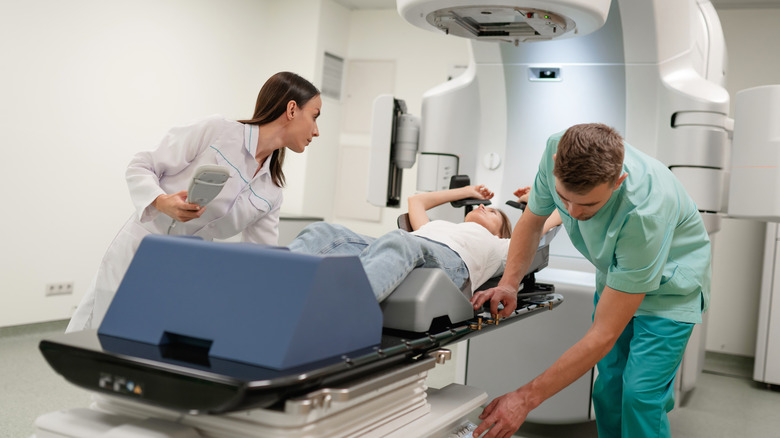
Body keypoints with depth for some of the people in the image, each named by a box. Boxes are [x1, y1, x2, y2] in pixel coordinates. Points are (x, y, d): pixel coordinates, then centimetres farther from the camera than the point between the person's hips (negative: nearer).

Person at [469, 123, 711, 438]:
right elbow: (532, 219, -3)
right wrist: (508, 283, -19)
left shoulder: (645, 212, -41)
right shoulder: (557, 150, -26)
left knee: (640, 395, -16)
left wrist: (527, 398, -32)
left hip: (668, 284, -5)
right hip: (614, 274, 5)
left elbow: (603, 335, -35)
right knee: (608, 390, 3)